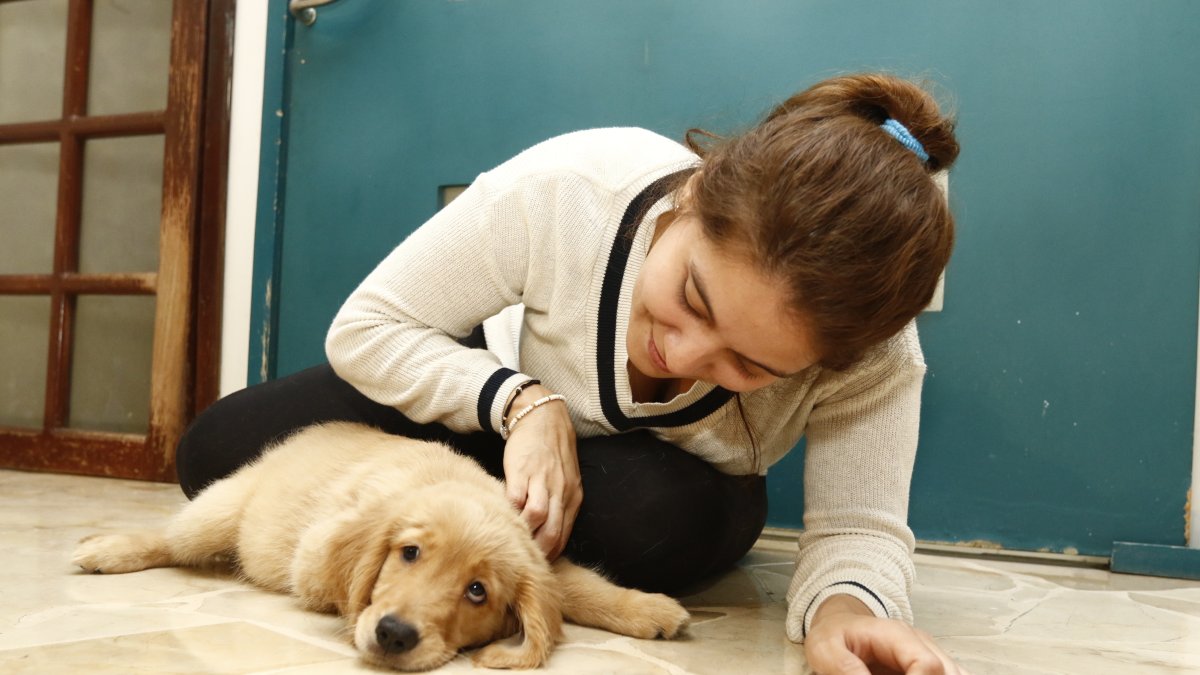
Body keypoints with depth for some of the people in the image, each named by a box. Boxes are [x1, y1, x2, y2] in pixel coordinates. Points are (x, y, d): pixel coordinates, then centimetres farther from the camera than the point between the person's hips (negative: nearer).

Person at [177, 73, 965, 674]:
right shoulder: (565, 190, -36)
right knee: (218, 450, -12)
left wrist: (844, 604, -54)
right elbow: (367, 326, -24)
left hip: (669, 488, 1)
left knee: (658, 522, -37)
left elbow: (858, 525, -31)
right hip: (509, 388, 0)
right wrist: (522, 402, -39)